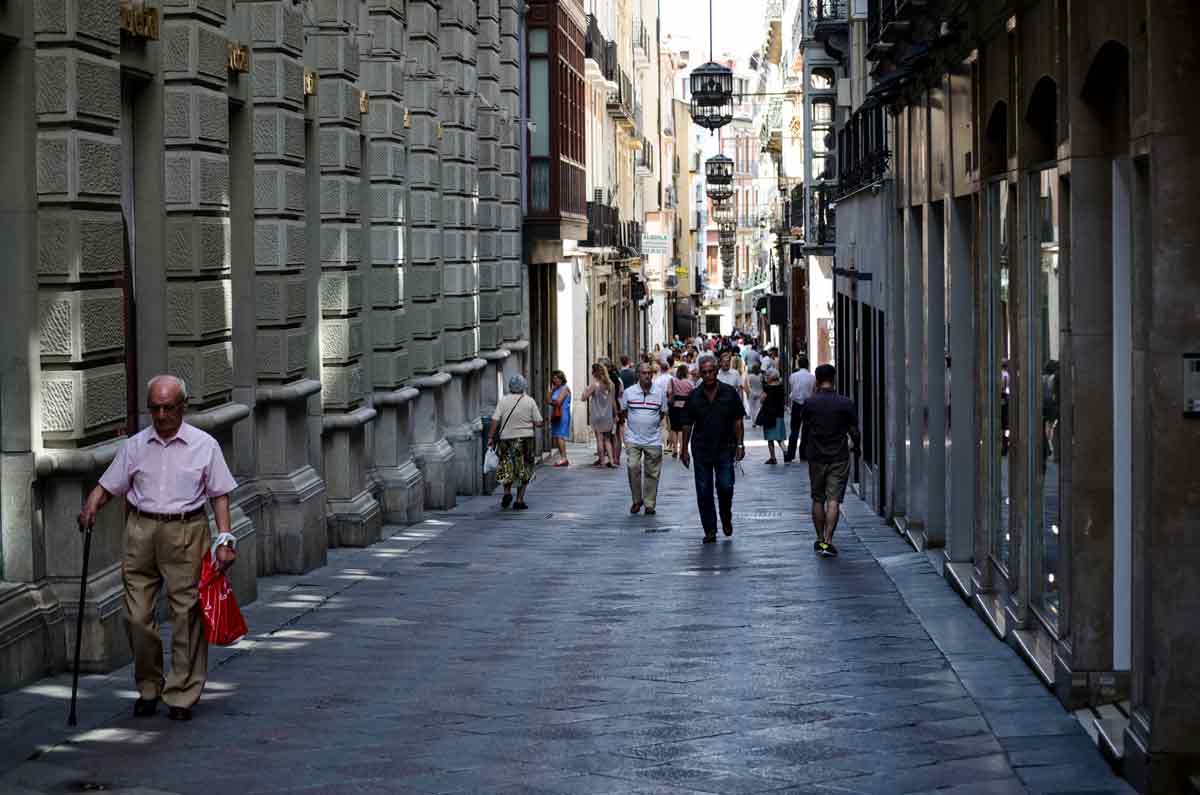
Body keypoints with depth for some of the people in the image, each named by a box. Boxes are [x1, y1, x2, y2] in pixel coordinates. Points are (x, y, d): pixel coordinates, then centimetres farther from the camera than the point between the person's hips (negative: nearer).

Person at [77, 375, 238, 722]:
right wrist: (90, 507, -9)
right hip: (141, 532, 2)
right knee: (137, 616, 1)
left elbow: (219, 495, 7)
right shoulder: (135, 446, 11)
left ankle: (182, 696, 4)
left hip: (186, 533, -2)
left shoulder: (204, 445, 5)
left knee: (187, 615, -4)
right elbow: (108, 485, 11)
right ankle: (148, 689, 17)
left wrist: (225, 538, -2)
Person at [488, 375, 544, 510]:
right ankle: (519, 501, 6)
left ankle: (507, 493, 1)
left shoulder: (503, 400, -2)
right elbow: (538, 423, -5)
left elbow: (495, 421, -7)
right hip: (525, 438, -1)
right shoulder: (530, 401, -4)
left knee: (506, 468, 18)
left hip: (506, 438, 1)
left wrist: (492, 438, -1)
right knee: (523, 470, 9)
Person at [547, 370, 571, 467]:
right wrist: (551, 390, 3)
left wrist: (551, 402, 5)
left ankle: (564, 459, -14)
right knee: (555, 437, 4)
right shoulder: (555, 389, 20)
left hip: (563, 414, -9)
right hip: (555, 415, 9)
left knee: (560, 436, -14)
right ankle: (562, 458, 6)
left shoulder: (565, 388, -6)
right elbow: (548, 400, 14)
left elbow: (558, 401, -15)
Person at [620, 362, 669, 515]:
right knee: (633, 467, -13)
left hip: (653, 439, 0)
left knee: (652, 472, 3)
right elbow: (623, 410, 13)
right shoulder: (629, 392, 0)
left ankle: (649, 504, 12)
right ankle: (637, 500, 4)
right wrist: (633, 422, 6)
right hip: (633, 438, 0)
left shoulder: (660, 392, 1)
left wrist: (654, 423, 6)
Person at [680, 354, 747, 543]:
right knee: (704, 493, 2)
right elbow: (687, 424, 7)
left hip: (725, 449, -1)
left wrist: (739, 445, -3)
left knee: (725, 487, -7)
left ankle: (726, 518, 21)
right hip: (701, 450, 2)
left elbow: (738, 421, 3)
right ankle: (710, 531, 10)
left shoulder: (729, 393, 0)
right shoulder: (694, 396, 3)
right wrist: (684, 449, 4)